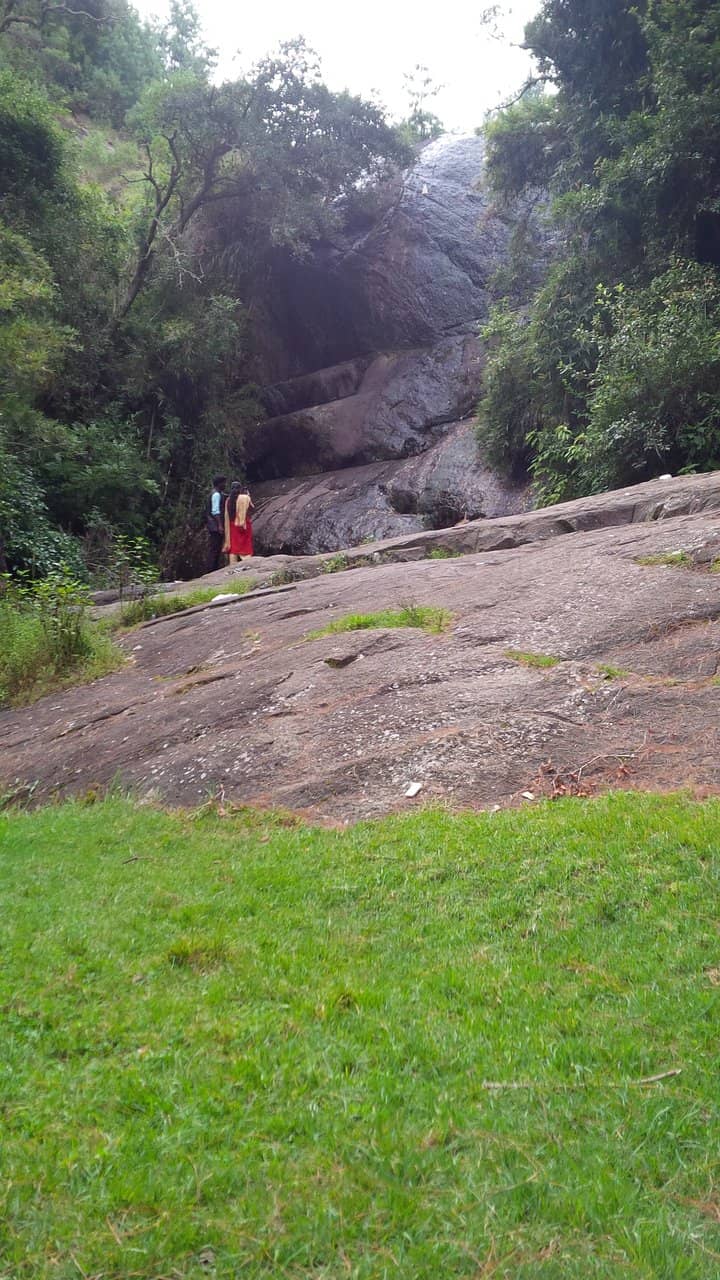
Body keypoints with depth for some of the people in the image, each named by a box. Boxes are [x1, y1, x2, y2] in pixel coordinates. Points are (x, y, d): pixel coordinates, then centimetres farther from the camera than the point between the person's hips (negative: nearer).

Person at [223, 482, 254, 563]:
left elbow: (227, 516, 1)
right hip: (244, 525, -3)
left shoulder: (229, 500, -1)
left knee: (233, 547, 7)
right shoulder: (245, 498, -11)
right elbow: (251, 508, -3)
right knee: (246, 546, 3)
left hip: (233, 527, 3)